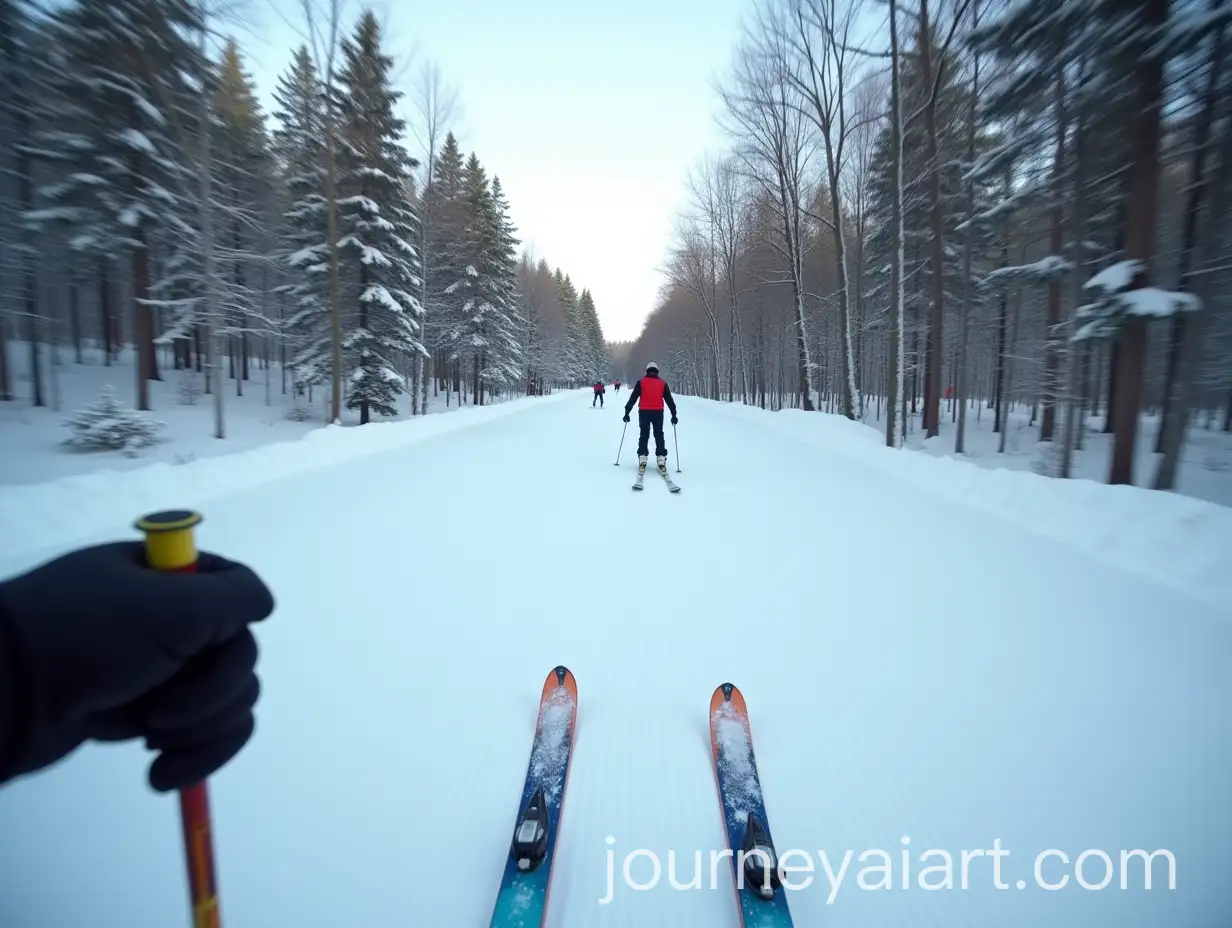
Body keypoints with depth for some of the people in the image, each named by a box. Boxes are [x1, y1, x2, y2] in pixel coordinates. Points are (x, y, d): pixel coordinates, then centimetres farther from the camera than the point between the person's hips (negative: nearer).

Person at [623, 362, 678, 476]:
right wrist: (674, 414, 13)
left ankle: (642, 459, -1)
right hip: (658, 412, 1)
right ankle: (661, 459, -2)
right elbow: (669, 399, 9)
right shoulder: (662, 383, 7)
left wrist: (627, 412, 4)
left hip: (644, 412, 0)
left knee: (644, 435, 6)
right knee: (659, 436, 6)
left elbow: (633, 398, 0)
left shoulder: (641, 382, 4)